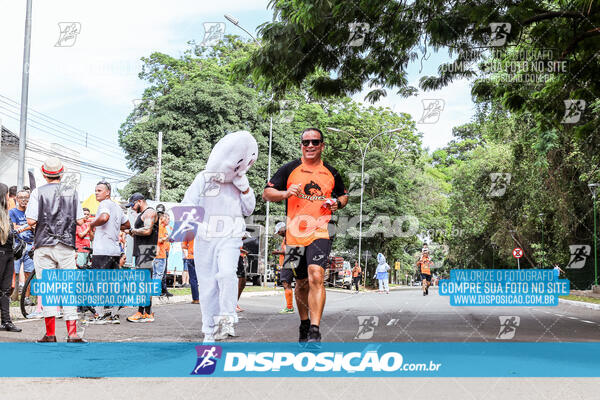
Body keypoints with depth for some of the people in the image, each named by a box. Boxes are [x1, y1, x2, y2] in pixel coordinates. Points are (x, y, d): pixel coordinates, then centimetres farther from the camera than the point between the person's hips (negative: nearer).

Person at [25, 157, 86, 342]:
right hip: (67, 246, 1)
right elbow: (80, 221, 2)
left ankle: (50, 334, 2)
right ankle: (72, 334, 0)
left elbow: (31, 220, -8)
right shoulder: (72, 192, 5)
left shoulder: (38, 192, -2)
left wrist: (43, 218, 13)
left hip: (44, 245, -1)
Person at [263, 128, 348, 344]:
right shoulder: (289, 169, 5)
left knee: (316, 277, -20)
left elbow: (344, 195, 25)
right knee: (302, 283, 13)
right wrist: (285, 193, -14)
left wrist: (338, 203, 3)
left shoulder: (331, 172, 10)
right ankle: (304, 325, 34)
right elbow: (266, 194, 5)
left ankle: (315, 331, -21)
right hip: (295, 234, 1)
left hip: (320, 232, -1)